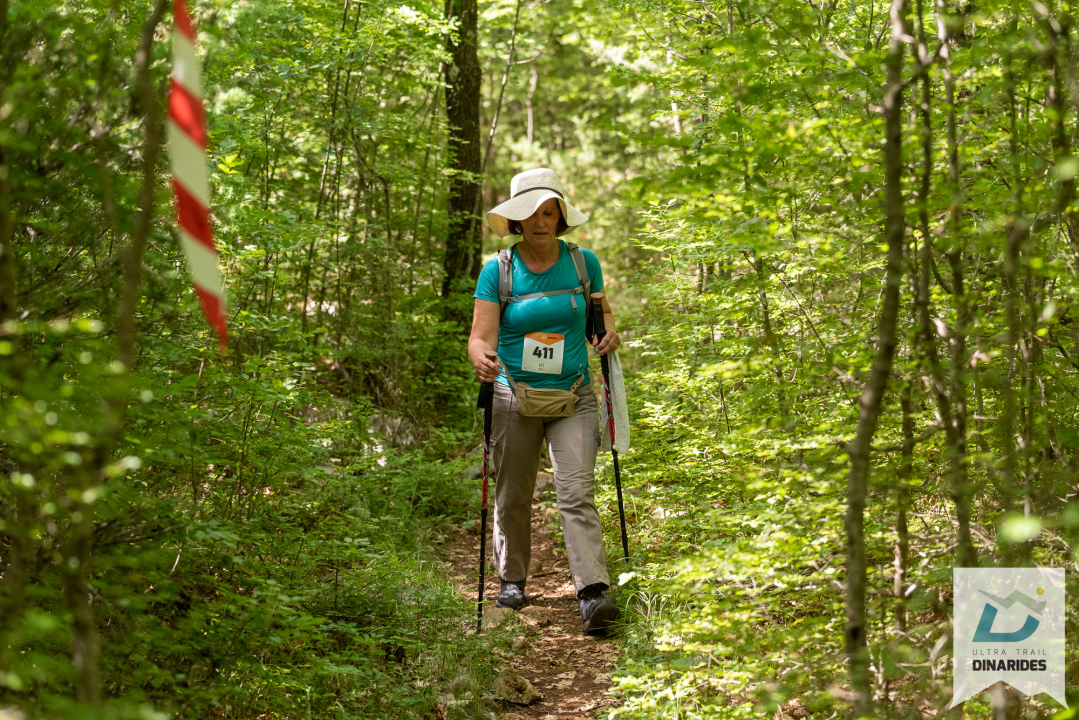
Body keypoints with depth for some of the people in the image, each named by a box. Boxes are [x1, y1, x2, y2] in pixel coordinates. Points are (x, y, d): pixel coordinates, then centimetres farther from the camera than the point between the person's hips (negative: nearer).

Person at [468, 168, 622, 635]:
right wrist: (483, 360, -33)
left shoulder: (582, 263, 1)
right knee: (512, 496, 10)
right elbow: (481, 335, -10)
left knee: (577, 493, -12)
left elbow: (601, 309, 18)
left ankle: (592, 594, -19)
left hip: (573, 397, 0)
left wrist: (608, 332, -4)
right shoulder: (498, 271, -5)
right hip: (515, 397, 0)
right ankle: (512, 579, 31)